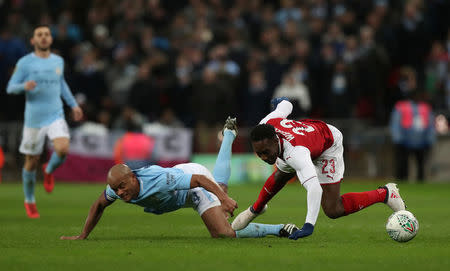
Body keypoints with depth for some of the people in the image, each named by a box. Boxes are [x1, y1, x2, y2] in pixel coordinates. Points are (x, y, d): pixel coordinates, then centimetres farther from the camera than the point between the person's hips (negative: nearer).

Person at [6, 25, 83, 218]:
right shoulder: (25, 63, -3)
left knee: (63, 149, -23)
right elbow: (10, 88, -4)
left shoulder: (58, 61, 10)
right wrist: (24, 86, -24)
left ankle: (49, 170, 12)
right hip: (34, 119, -2)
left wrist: (73, 104, 23)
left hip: (56, 116, 2)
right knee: (32, 162, 4)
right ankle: (29, 201, 25)